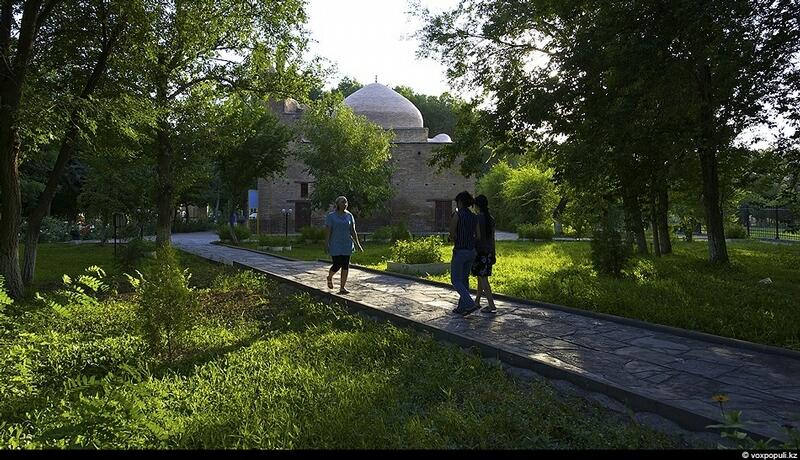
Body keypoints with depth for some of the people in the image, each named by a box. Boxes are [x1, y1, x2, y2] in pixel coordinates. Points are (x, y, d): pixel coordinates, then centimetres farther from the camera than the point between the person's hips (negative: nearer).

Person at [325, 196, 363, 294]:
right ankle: (329, 278, 26)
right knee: (337, 265, -7)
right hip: (335, 245, -4)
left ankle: (342, 287, 7)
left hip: (347, 245, 4)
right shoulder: (331, 216, -3)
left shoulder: (349, 216, 7)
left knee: (345, 266, 0)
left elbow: (353, 231, 9)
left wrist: (357, 244, 5)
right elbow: (328, 231, -7)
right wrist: (326, 244, -14)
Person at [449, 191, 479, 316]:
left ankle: (470, 304, -12)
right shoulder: (474, 217, 5)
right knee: (464, 279, 16)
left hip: (460, 252, -7)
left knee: (456, 281, 4)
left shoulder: (456, 215, -14)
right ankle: (462, 307, 20)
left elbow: (452, 235, -15)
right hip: (471, 251, 7)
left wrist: (454, 240, 6)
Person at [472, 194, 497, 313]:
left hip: (480, 251, -8)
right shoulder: (491, 218, 8)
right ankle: (477, 301, 28)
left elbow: (478, 236, -17)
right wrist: (493, 254, 16)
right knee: (481, 277, 18)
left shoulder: (478, 218, -13)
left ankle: (492, 305, -7)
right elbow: (493, 237, 10)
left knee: (483, 279, -5)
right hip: (489, 251, 8)